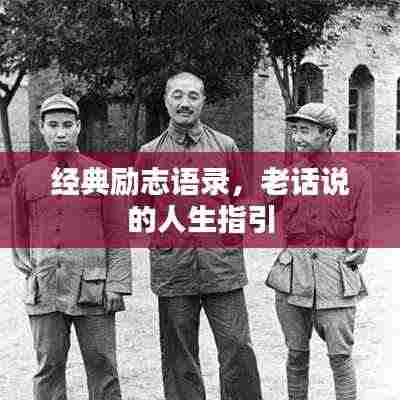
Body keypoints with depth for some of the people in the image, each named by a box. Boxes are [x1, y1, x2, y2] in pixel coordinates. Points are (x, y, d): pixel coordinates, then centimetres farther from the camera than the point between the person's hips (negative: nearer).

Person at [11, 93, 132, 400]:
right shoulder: (26, 176, 8)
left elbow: (117, 235, 1)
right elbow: (19, 232, 17)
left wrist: (117, 285, -5)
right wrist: (29, 270, 6)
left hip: (93, 290, -1)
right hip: (45, 291, 2)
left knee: (102, 367, 6)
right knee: (49, 367, 9)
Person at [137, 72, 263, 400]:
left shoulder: (225, 146, 8)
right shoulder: (149, 154, 8)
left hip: (223, 268, 0)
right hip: (172, 271, 1)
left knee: (238, 349, 0)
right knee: (180, 360, 10)